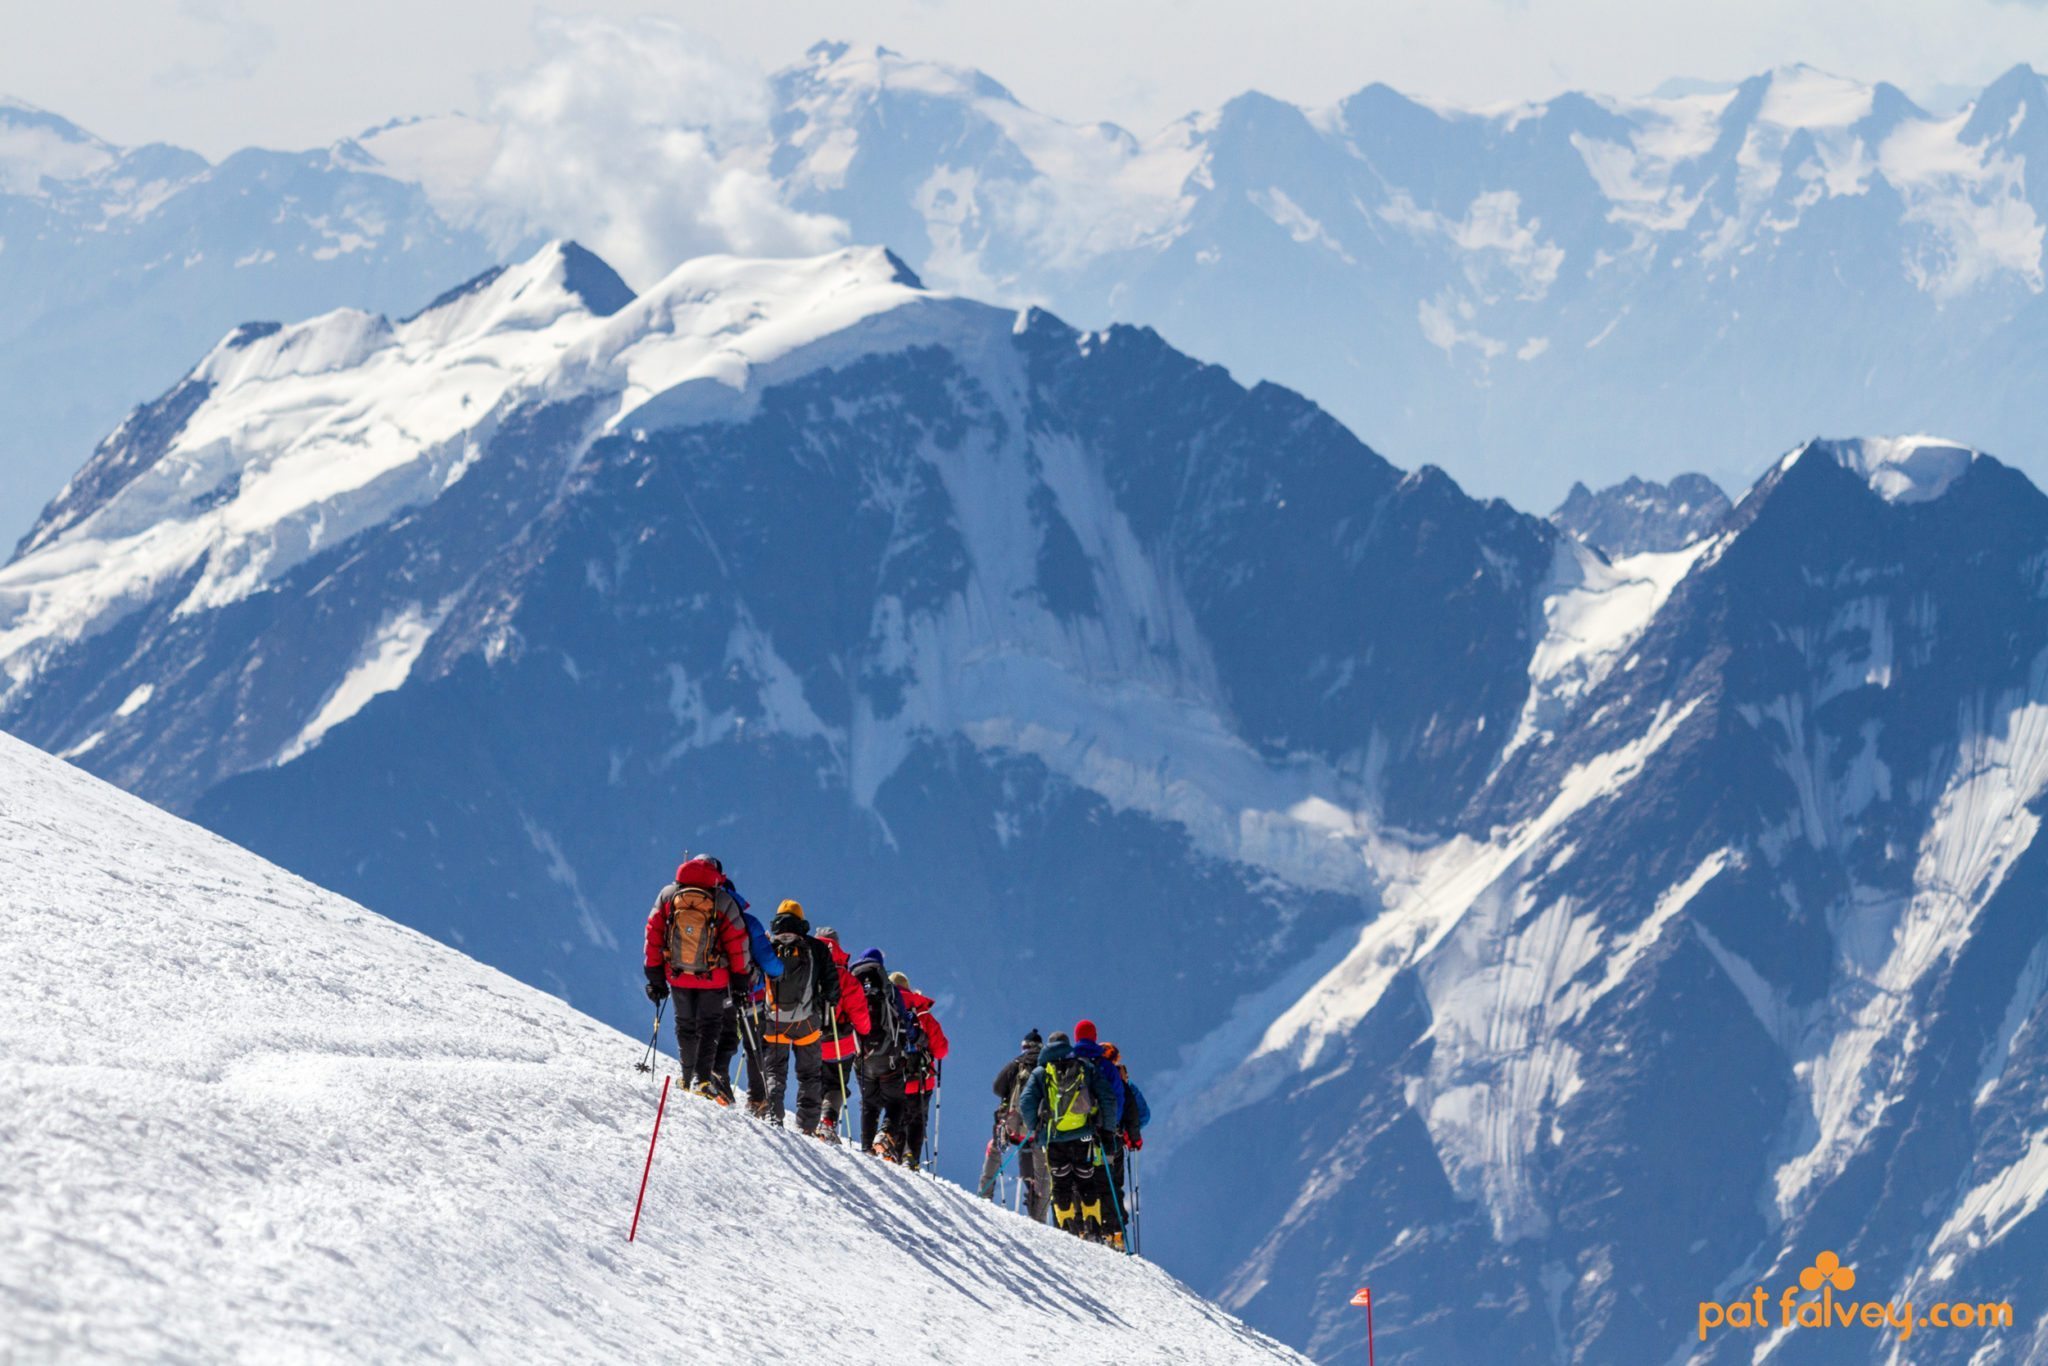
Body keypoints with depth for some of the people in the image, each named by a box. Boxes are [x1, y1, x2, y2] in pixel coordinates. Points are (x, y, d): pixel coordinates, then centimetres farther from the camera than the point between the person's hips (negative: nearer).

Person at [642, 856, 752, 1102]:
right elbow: (737, 943, -8)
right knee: (710, 1026, 4)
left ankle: (688, 1077, 25)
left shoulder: (668, 895, -1)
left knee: (685, 1026, 19)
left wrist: (655, 975, 6)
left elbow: (653, 934, 0)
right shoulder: (723, 902, -8)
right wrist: (741, 977, 2)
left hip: (677, 976, 2)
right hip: (713, 979, -2)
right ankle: (703, 1077, -13)